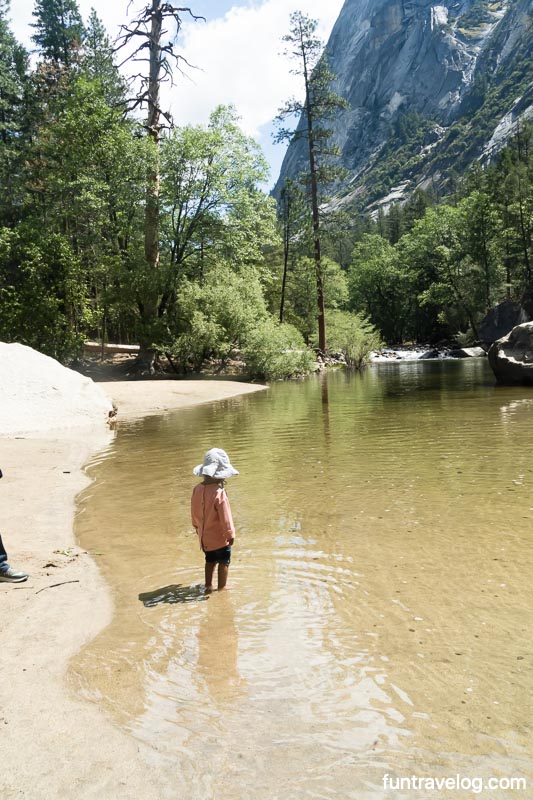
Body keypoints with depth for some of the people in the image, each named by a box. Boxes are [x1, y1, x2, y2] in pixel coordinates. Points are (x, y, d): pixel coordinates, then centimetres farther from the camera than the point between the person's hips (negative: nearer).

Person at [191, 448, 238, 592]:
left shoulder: (197, 489, -6)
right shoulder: (219, 492, -26)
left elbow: (194, 512, 7)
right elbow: (225, 516, -21)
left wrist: (198, 527, 23)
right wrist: (230, 534, -10)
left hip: (205, 536, 7)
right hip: (220, 537, -6)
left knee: (210, 561, 24)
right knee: (224, 563, 11)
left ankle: (208, 586, 33)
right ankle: (221, 588, 18)